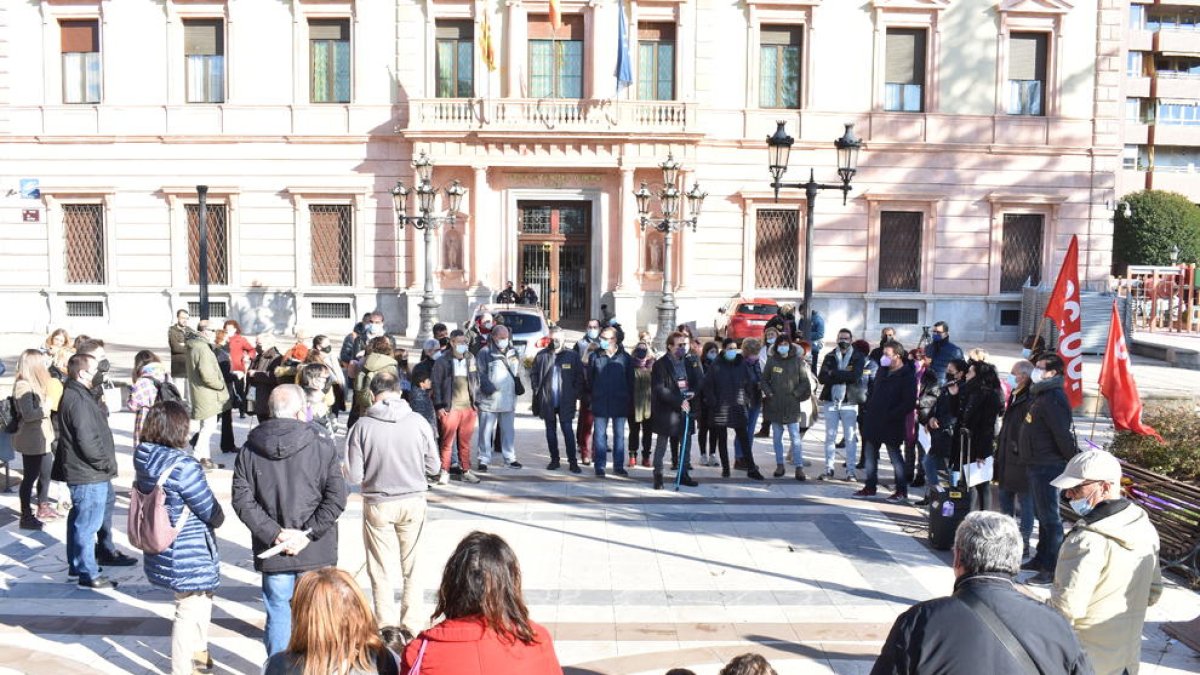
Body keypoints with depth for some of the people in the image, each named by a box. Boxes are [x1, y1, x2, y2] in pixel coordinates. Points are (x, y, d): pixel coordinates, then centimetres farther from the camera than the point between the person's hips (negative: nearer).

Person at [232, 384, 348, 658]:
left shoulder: (250, 448, 0)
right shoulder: (322, 444, -8)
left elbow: (242, 500, -4)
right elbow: (336, 497, -13)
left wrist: (274, 534, -6)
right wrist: (308, 534, -10)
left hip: (272, 552, 2)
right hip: (317, 552, -2)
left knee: (278, 612, 14)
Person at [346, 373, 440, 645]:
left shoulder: (362, 426, -13)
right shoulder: (418, 422, -10)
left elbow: (354, 476, -11)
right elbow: (434, 466, -2)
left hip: (377, 505, -1)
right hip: (413, 502, 1)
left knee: (381, 568, 13)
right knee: (412, 567, 15)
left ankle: (387, 624, 14)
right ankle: (411, 626, 22)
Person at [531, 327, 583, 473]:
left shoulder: (573, 355, -2)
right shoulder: (542, 355, 2)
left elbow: (579, 377, 2)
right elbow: (533, 375, 9)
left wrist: (575, 394, -4)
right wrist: (538, 391, 0)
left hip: (566, 402, -2)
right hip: (547, 401, 2)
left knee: (568, 431, -2)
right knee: (551, 431, 11)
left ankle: (573, 461, 5)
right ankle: (554, 460, 22)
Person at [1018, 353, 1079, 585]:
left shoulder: (1053, 398, -19)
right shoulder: (1040, 395, 13)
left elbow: (1064, 434, -24)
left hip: (1048, 466, -11)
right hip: (1037, 464, 11)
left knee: (1049, 516, -4)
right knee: (1042, 514, 18)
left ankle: (1052, 568, 2)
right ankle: (1042, 559, 30)